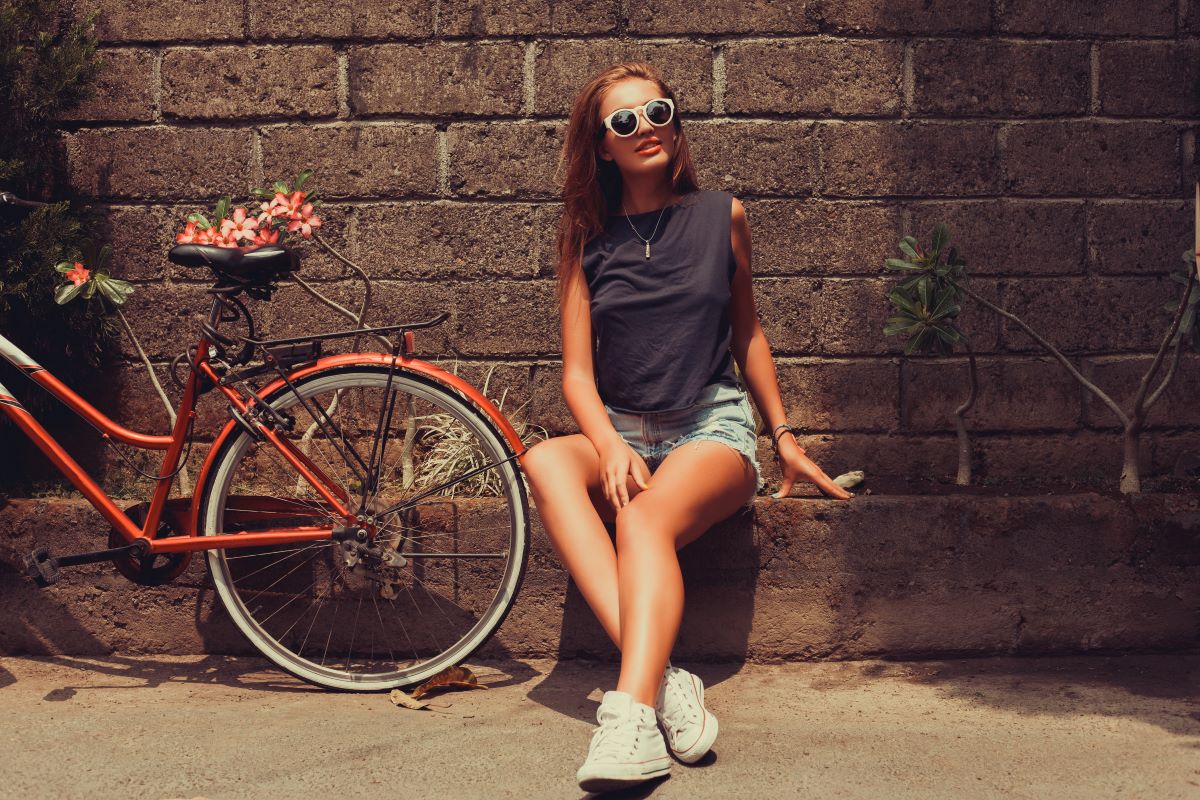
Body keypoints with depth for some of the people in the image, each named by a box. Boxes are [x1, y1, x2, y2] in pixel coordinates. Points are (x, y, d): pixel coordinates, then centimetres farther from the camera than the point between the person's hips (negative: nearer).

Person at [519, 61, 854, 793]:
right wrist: (612, 448, -17)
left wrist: (786, 436, 19)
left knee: (645, 517, -36)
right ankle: (662, 675, -46)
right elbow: (577, 372, 2)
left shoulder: (721, 217, 7)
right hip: (621, 431, 2)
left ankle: (632, 714, -52)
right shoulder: (588, 239, 7)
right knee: (544, 461, -34)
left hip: (713, 427, -2)